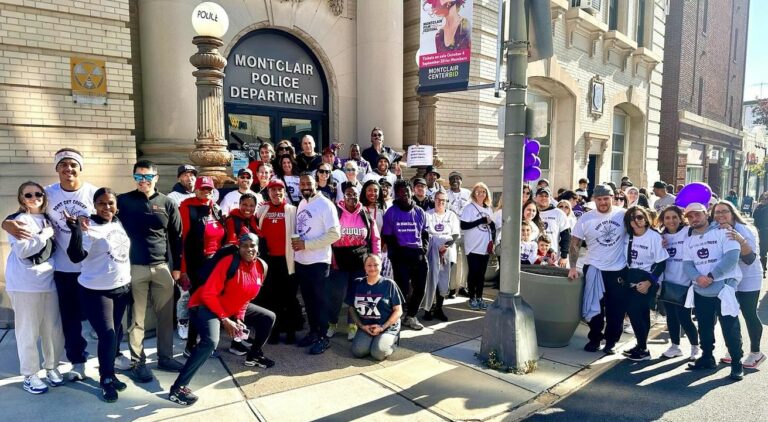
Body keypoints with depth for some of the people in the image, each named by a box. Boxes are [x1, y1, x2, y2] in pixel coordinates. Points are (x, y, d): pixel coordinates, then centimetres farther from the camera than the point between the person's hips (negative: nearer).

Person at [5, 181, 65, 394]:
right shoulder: (17, 220, -6)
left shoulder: (48, 220, 12)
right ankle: (29, 375, 15)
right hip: (25, 284, -5)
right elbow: (23, 250, -19)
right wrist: (45, 235, -12)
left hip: (49, 281, 5)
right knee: (28, 331, 2)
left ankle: (52, 366, 26)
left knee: (53, 329, 9)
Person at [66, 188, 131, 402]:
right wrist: (76, 230, -35)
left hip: (122, 287, 6)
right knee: (107, 335, -7)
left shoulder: (120, 223, 5)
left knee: (116, 333, 13)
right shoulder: (89, 227, -14)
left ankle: (109, 372, 29)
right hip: (96, 291, -6)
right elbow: (76, 256, -25)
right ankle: (106, 379, 11)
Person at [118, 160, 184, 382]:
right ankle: (138, 361, 18)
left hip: (163, 267, 2)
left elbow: (177, 237, 8)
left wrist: (177, 266, 7)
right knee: (137, 318, 6)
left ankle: (165, 357, 22)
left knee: (166, 316, 8)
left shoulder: (167, 204, 5)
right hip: (134, 267, -2)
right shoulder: (123, 201, 1)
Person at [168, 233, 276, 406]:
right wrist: (224, 320, -23)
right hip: (206, 306, -8)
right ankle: (178, 387, -24)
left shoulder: (262, 267, -5)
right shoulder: (229, 262, -26)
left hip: (233, 308, 8)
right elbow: (208, 294, -24)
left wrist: (239, 317, -3)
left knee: (268, 318, 10)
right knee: (211, 341, -34)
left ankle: (253, 355, 30)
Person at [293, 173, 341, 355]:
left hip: (318, 261, -7)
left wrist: (306, 244, -20)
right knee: (308, 298, 15)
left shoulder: (325, 205, -12)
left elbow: (334, 234, -19)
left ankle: (323, 337, 13)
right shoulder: (301, 204, 12)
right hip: (301, 260, 7)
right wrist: (295, 241, -1)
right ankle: (313, 332, 28)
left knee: (319, 299, 2)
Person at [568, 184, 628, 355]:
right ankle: (594, 338, 27)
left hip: (618, 270, 0)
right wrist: (573, 267, -10)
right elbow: (575, 244, -3)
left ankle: (611, 341, 24)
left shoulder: (623, 215, -5)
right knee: (594, 307, 10)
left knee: (616, 309, 7)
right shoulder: (586, 218, -4)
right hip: (594, 269, 0)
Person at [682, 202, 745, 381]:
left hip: (724, 289, -5)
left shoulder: (723, 232, -4)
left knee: (730, 329, -1)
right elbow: (687, 264, 3)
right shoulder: (689, 241, 12)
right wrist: (698, 277, -19)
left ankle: (737, 364, 12)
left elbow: (732, 256, -15)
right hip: (700, 292, 5)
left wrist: (711, 277, -18)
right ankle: (707, 358, 30)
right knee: (704, 328, 15)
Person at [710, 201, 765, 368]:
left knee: (749, 315, 2)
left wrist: (741, 240, -40)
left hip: (748, 279, -5)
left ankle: (755, 352, 18)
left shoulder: (742, 230, -19)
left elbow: (750, 259, -25)